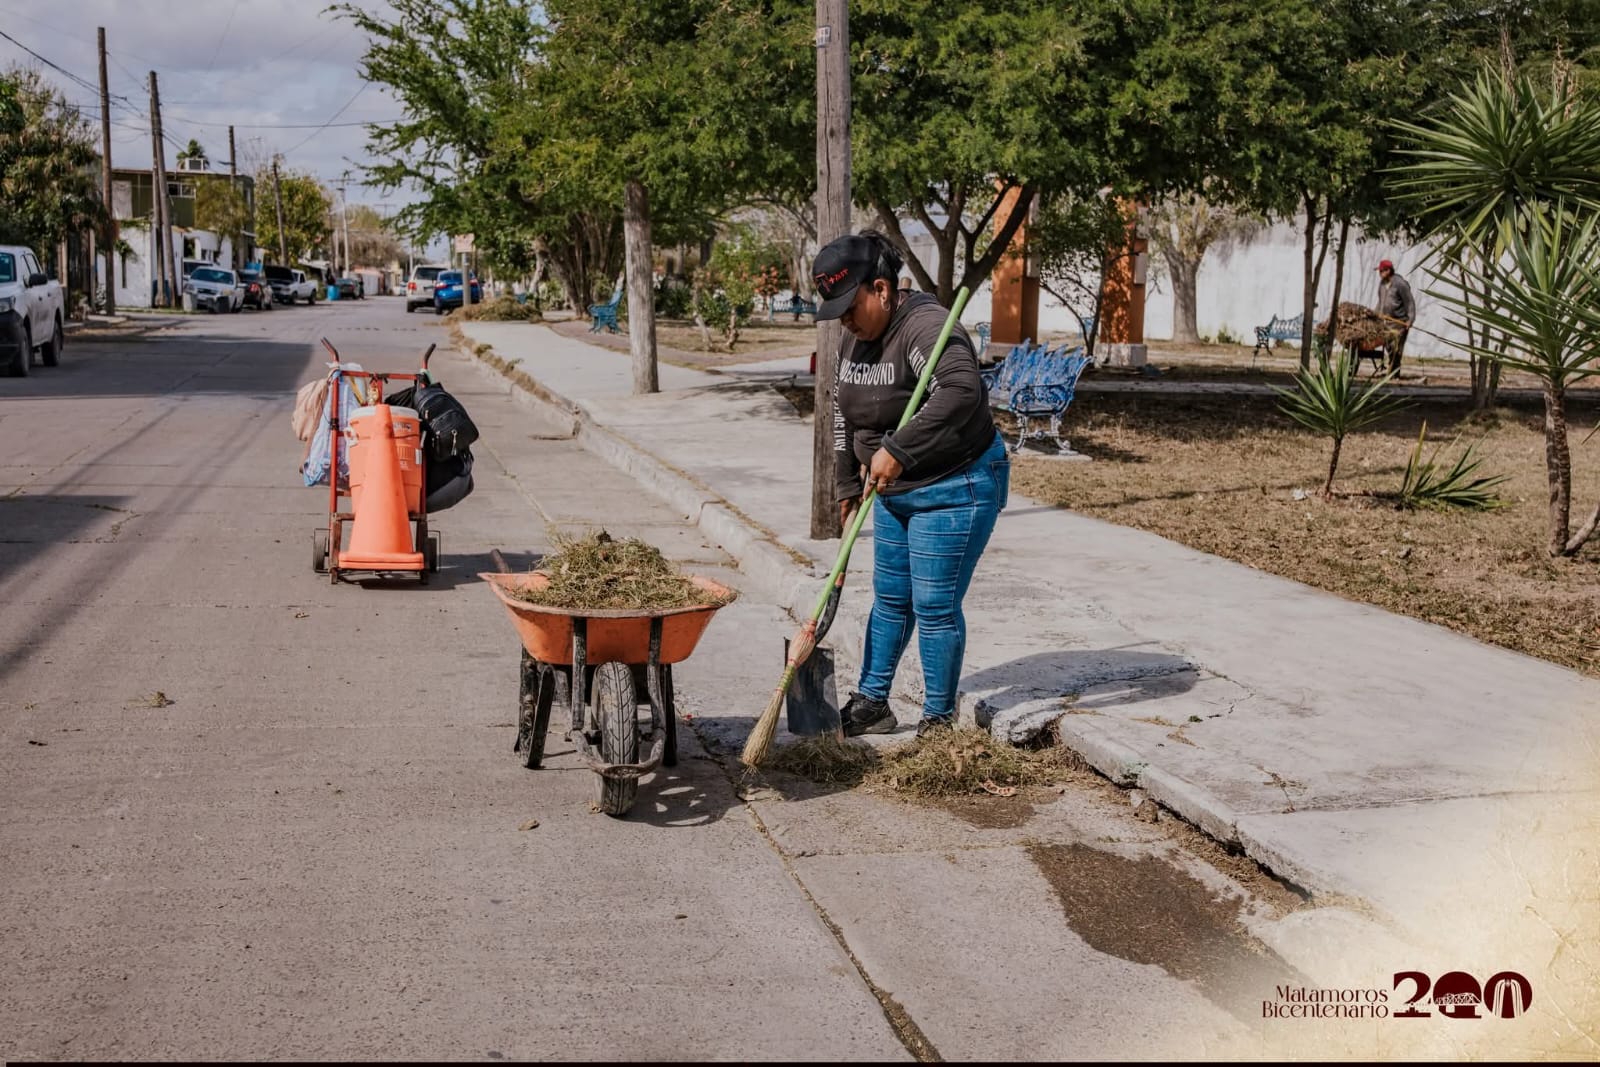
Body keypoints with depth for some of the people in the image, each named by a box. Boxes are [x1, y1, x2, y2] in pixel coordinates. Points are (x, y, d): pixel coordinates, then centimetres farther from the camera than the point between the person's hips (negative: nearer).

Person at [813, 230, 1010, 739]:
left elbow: (960, 391, -40)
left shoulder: (924, 326, -23)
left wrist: (897, 451, -39)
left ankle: (939, 720, 12)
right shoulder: (854, 338, 6)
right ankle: (872, 702, 27)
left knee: (935, 607, -3)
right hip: (895, 490, 9)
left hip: (955, 489, -9)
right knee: (889, 599, 15)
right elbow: (843, 414, 17)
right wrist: (847, 485, 16)